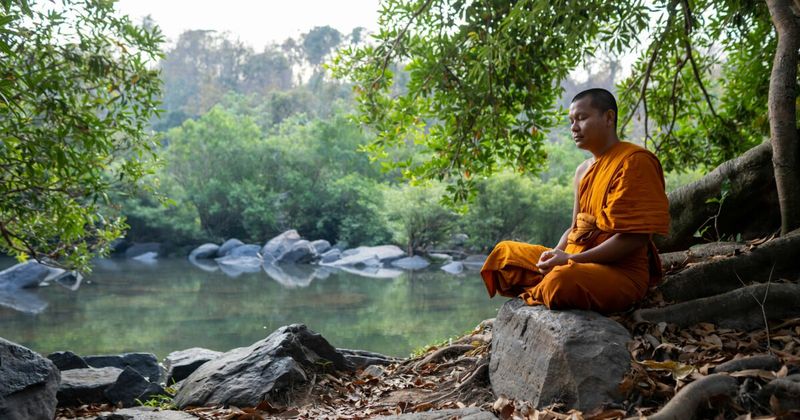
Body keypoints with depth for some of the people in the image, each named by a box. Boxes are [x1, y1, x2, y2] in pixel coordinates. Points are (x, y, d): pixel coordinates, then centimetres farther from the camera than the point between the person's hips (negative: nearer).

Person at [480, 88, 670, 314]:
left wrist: (571, 260, -20)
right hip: (575, 263, 9)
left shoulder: (633, 162, -13)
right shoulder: (583, 170, 15)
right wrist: (555, 255, -5)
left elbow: (635, 238, -19)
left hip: (622, 272, -9)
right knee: (505, 252, 13)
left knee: (563, 281, -38)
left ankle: (533, 298, -7)